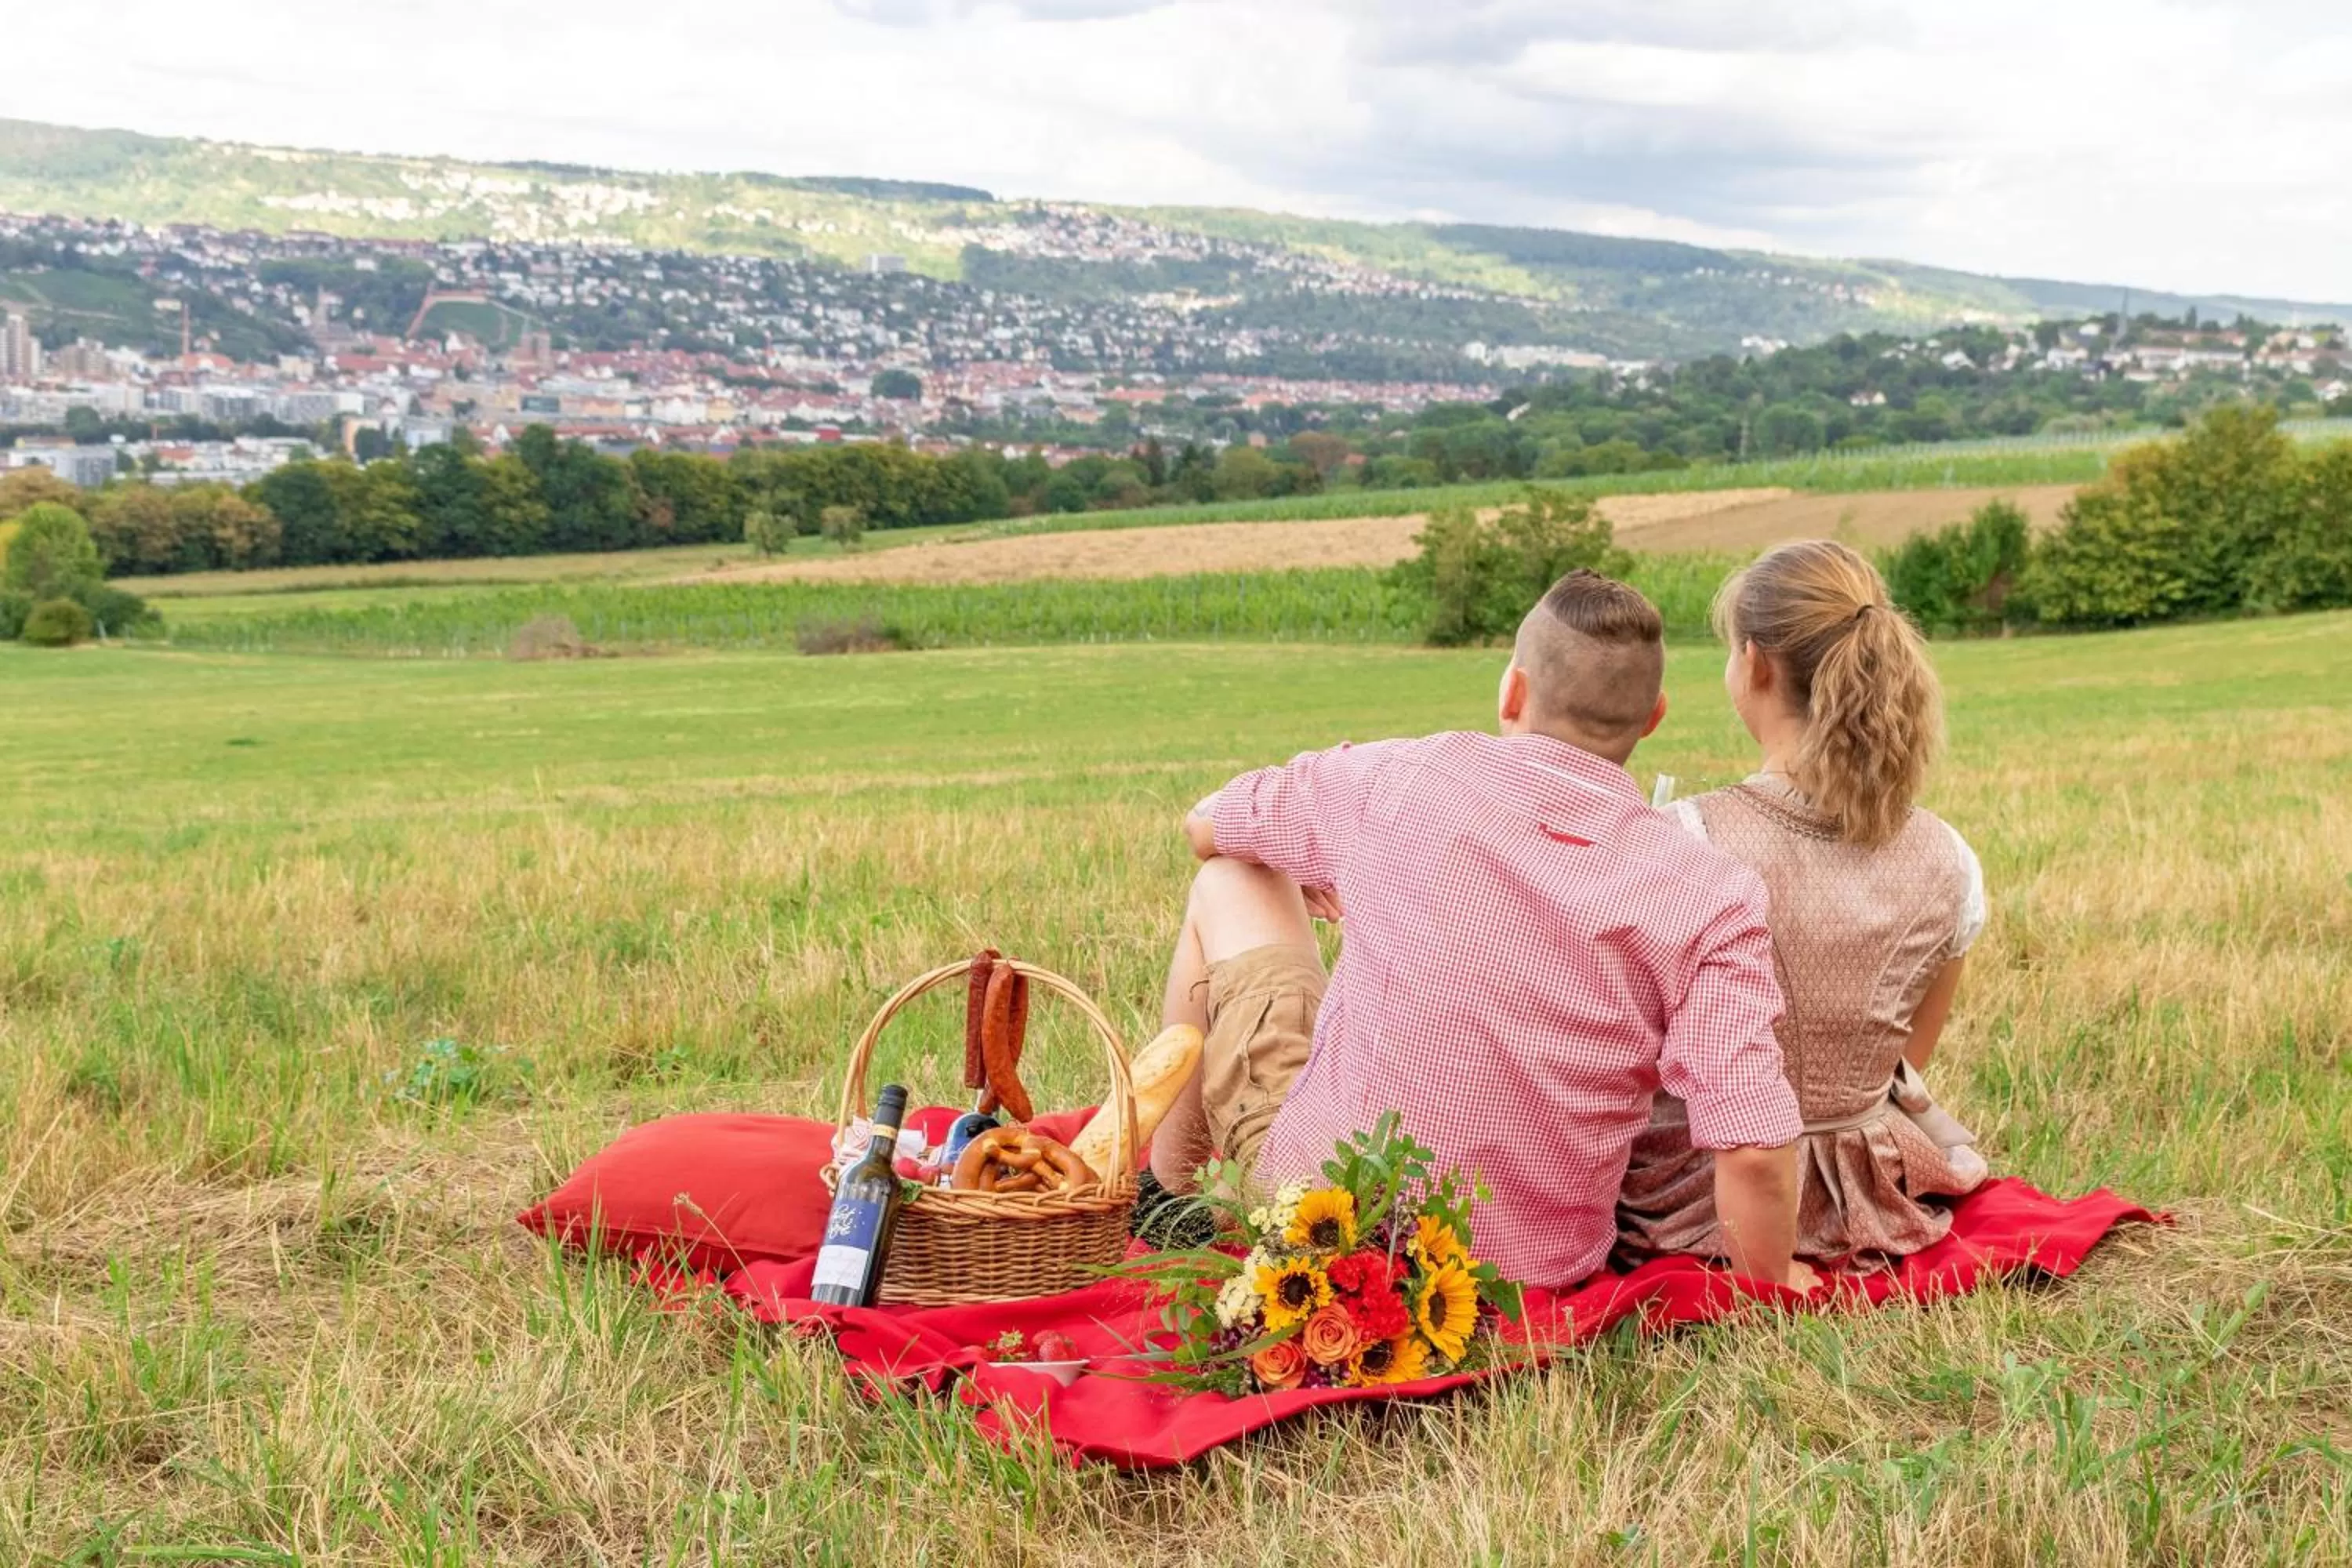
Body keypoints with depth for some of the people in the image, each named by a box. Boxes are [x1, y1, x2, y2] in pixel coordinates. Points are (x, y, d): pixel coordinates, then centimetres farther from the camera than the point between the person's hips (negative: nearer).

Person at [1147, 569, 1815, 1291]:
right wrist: (1772, 1284, -1)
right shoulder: (1710, 898, -14)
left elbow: (1205, 828, 9)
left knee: (1227, 884, 17)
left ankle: (1176, 1174, 36)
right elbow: (1753, 1150, -20)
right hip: (1539, 1270, 2)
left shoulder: (1396, 780, -11)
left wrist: (1305, 875, 30)